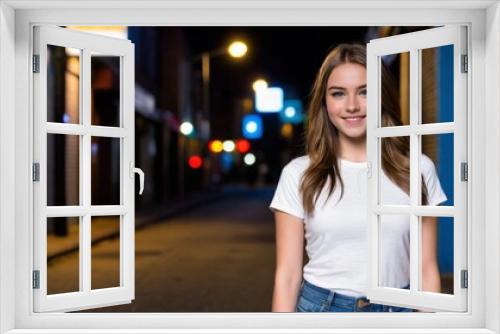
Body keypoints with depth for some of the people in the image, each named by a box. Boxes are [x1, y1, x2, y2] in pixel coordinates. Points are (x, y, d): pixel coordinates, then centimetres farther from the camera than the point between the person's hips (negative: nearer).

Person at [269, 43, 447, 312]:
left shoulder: (418, 169, -3)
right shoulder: (298, 174, -6)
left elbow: (427, 270, 0)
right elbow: (288, 274, -5)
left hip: (397, 307, 1)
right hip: (319, 305, -1)